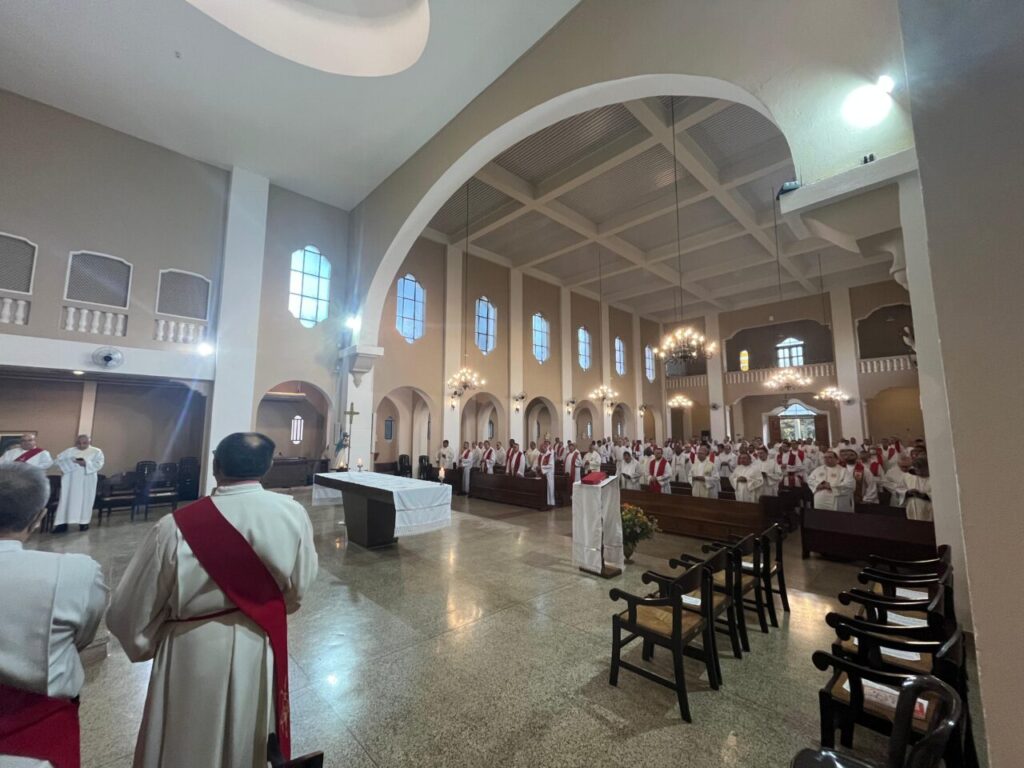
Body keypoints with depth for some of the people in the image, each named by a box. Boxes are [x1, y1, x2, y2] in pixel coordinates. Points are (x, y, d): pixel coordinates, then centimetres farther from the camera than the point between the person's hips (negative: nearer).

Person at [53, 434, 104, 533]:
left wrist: (86, 463, -21)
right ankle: (63, 523, 3)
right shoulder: (70, 450, 10)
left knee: (85, 501, 3)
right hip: (71, 481, 2)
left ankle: (84, 522, 10)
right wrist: (71, 461, -16)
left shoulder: (96, 451, 5)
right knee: (67, 500, 0)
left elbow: (99, 464, -6)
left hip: (87, 481, -2)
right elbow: (59, 460, 1)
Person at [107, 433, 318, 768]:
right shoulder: (293, 514, -21)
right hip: (262, 647, 1)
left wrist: (143, 645, 11)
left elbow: (130, 609, -11)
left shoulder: (176, 527, -24)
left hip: (194, 653, -1)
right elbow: (298, 589, -6)